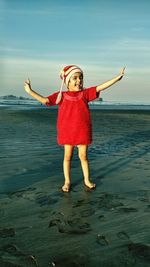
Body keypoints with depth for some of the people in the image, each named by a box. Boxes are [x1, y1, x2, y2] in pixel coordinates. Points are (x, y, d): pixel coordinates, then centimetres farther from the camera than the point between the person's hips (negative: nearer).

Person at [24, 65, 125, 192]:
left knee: (83, 155, 9)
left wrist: (118, 77, -11)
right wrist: (30, 91, -13)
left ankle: (87, 179, 26)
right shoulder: (61, 96, 0)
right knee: (68, 156, 9)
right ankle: (67, 181, 23)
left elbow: (101, 87, -5)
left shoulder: (85, 93, 1)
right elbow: (45, 100, -6)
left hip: (82, 131, 0)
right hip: (67, 132, 0)